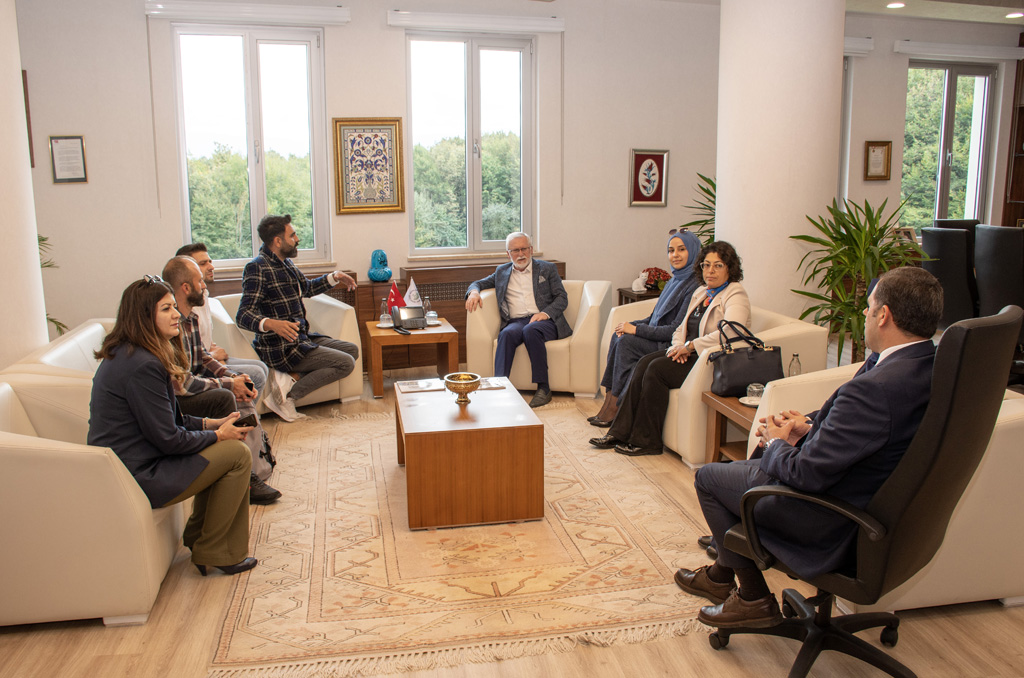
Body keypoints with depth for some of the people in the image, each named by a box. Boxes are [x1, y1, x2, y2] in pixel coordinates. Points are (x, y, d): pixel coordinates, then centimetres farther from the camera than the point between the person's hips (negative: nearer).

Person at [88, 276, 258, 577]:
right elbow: (168, 438, -20)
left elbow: (168, 418, 16)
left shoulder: (126, 354, 10)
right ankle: (213, 553, 5)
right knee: (238, 454, -7)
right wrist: (218, 434, -6)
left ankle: (197, 538, 21)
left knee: (223, 446, 13)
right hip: (137, 478, -10)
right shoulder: (143, 366, -24)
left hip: (123, 466, 10)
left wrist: (211, 423, 7)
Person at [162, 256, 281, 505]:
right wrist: (229, 384, -17)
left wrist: (235, 377, 0)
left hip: (192, 387, 11)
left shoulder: (190, 316, 6)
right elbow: (183, 385, -29)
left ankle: (258, 469, 0)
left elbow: (202, 357, 16)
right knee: (224, 399, -28)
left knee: (243, 395, 3)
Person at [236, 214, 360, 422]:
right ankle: (287, 396, -11)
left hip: (302, 338, 10)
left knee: (352, 350, 10)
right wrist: (270, 324, -44)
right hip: (281, 348, -10)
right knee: (346, 363, -15)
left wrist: (334, 277, 17)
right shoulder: (257, 268, -17)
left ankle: (292, 377, -4)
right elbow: (243, 315, -25)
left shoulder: (285, 263, 11)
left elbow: (307, 288, 31)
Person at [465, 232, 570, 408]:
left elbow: (562, 298, 9)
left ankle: (543, 388, -31)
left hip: (543, 321, -2)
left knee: (530, 331, -37)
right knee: (507, 334, -34)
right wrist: (473, 292, 4)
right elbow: (479, 283, 30)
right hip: (515, 321, 2)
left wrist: (546, 313, -11)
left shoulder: (547, 268, 15)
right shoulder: (502, 272, 23)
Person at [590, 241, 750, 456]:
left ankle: (645, 441, -15)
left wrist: (689, 346, -21)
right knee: (644, 363, -14)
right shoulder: (700, 292, 18)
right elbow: (682, 328, 19)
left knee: (658, 368, -24)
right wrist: (678, 347, -4)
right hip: (689, 354, 8)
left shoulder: (735, 296, -9)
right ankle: (620, 432, -14)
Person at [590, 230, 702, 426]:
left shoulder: (695, 285, -17)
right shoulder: (675, 280, 14)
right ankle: (609, 405, -10)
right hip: (661, 338, 9)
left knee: (626, 342, -21)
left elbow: (677, 330, -21)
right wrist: (631, 325, -1)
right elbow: (655, 317, 18)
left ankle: (614, 408, -12)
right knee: (618, 336, -7)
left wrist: (636, 329, -18)